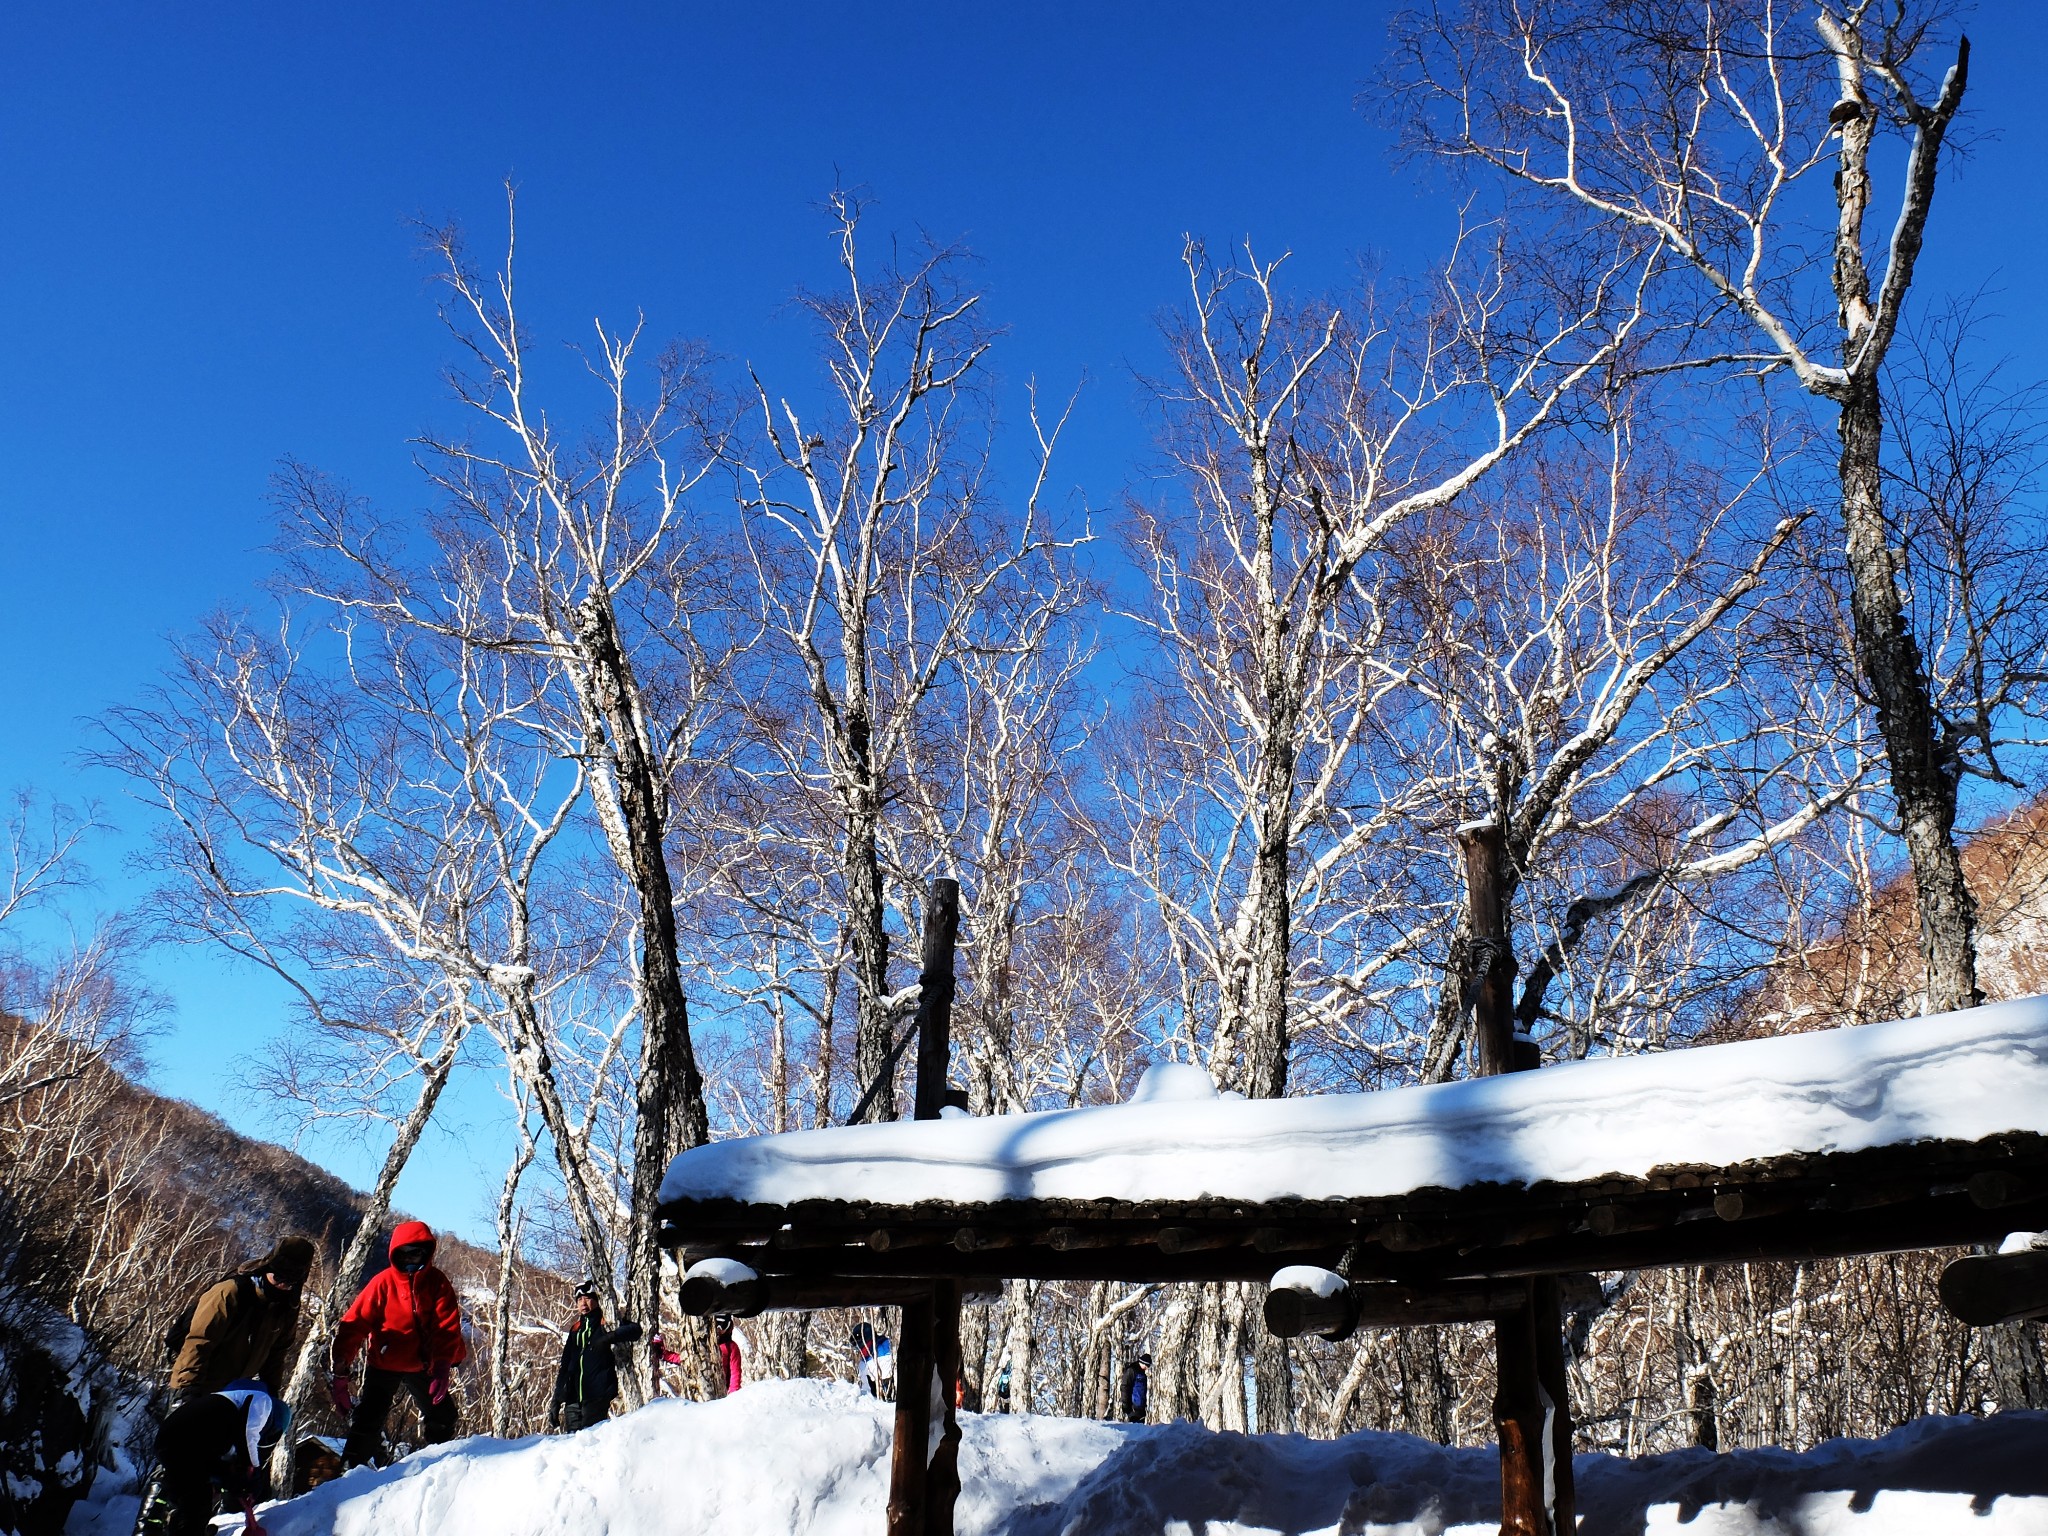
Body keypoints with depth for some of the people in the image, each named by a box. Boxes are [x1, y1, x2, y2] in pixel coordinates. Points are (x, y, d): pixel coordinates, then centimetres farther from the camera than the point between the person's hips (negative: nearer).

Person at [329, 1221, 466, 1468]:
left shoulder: (437, 1282, -6)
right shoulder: (383, 1282, -11)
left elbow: (447, 1326, -11)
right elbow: (355, 1323, -14)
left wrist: (442, 1366, -24)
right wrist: (340, 1369, -22)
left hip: (422, 1365, 3)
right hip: (384, 1364, -3)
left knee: (443, 1416, 12)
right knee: (368, 1420, -9)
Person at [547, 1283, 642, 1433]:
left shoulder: (605, 1322, 4)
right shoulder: (575, 1329, 20)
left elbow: (635, 1330, -11)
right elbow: (565, 1366, 21)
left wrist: (610, 1336, -27)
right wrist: (556, 1401, 16)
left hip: (597, 1395, -5)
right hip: (573, 1397, 5)